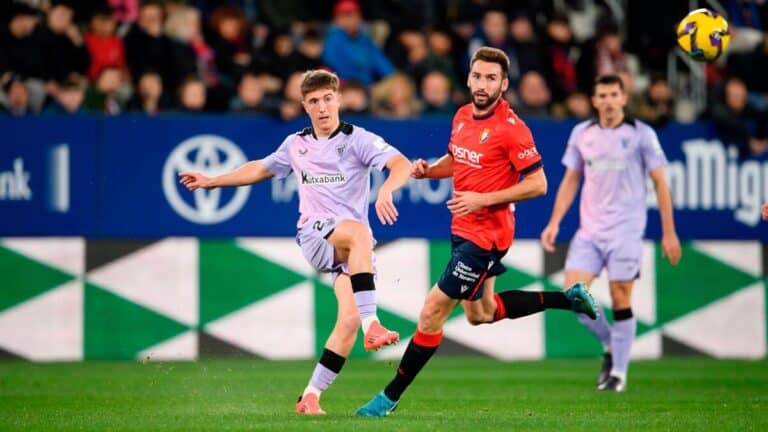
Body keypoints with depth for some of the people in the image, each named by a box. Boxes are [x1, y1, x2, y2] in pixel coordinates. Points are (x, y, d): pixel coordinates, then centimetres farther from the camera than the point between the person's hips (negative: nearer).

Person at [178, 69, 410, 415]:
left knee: (349, 318, -17)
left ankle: (311, 396, -7)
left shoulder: (358, 140, -1)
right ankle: (371, 325, -44)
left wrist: (386, 190, -36)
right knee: (360, 232, -35)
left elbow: (402, 165, -16)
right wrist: (212, 181, 32)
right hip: (314, 233, 0)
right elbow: (261, 169, 32)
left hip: (353, 246, 0)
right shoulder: (296, 145, 12)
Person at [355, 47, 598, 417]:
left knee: (432, 312, -7)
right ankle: (567, 299, 34)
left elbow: (538, 184, -18)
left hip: (485, 235, -9)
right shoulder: (463, 116, 4)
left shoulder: (511, 129, -19)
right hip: (463, 230, 9)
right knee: (480, 314, 24)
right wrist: (427, 170, 0)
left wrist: (483, 199, -24)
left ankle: (391, 396, 3)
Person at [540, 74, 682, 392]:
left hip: (625, 231, -3)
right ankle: (610, 345, 16)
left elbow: (659, 183, 0)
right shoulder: (581, 134, 8)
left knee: (621, 300, -3)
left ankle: (618, 372, 7)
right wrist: (554, 222, 6)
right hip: (589, 231, 3)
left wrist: (669, 232, -3)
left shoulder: (641, 134, -2)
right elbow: (570, 180, 16)